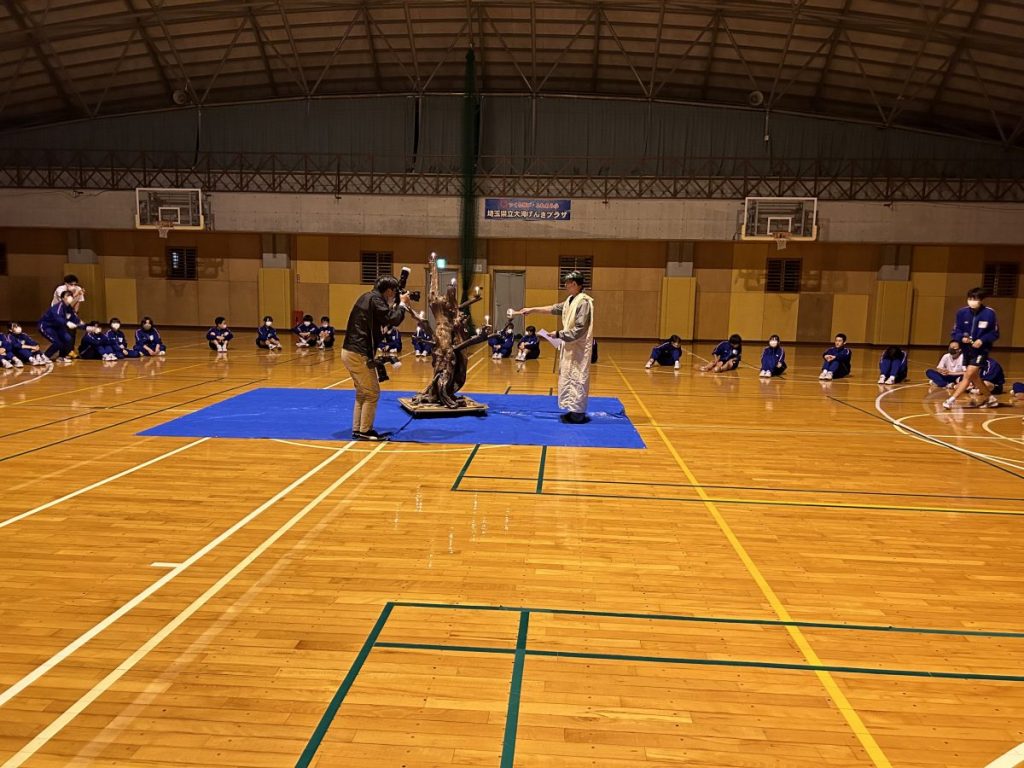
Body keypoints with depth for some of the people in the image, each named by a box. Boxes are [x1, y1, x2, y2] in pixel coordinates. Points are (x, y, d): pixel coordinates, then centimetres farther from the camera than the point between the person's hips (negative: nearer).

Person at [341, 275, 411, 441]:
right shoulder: (375, 299, -13)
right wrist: (402, 304, -4)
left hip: (350, 351, 10)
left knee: (362, 393, 17)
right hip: (359, 354, -10)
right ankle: (364, 431, 3)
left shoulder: (368, 297, 16)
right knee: (372, 393, -1)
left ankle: (357, 429, 19)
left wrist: (394, 305, 13)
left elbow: (383, 319, 23)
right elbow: (393, 320, -19)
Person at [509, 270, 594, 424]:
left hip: (579, 348, -10)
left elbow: (579, 330, -22)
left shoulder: (584, 302, -19)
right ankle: (573, 410, 21)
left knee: (577, 379, -5)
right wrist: (532, 309, 20)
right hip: (570, 346, 10)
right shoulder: (570, 300, 10)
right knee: (569, 378, 13)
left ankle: (578, 414, 2)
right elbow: (554, 309, 21)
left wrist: (559, 334, -18)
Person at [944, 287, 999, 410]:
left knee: (968, 375, -13)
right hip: (967, 350, 5)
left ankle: (951, 400, -12)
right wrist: (962, 338, -20)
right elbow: (955, 332, 0)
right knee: (974, 377, 16)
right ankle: (991, 398, 36)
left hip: (981, 350, -5)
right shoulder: (962, 312, -7)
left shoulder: (989, 313, -13)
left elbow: (995, 334, -5)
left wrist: (982, 340, -21)